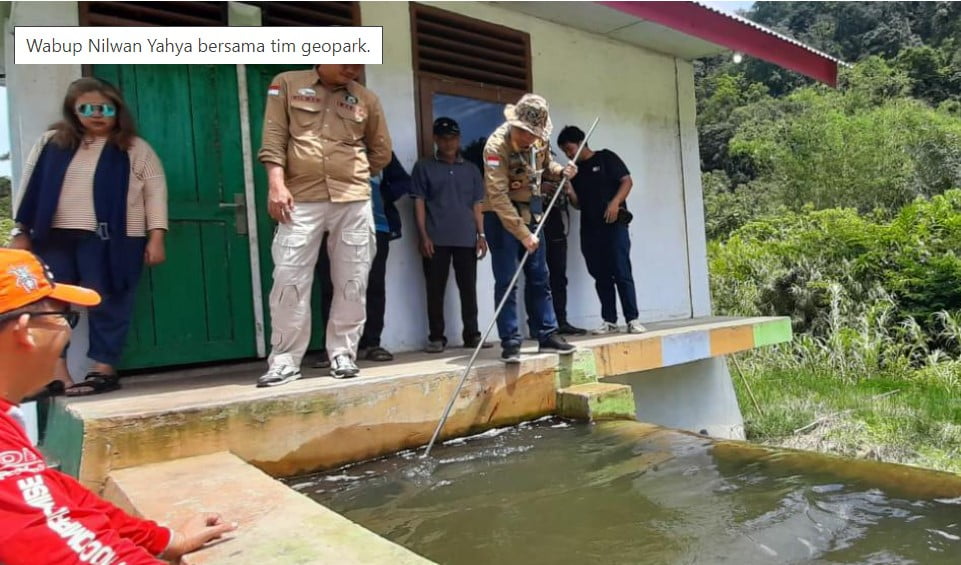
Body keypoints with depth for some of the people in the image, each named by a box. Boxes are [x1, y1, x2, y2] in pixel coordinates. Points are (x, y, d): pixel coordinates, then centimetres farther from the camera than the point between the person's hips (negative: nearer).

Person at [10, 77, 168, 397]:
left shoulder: (135, 149, 5)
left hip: (110, 239, -3)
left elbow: (155, 192, 0)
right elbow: (31, 188, 13)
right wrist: (21, 232, 9)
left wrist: (156, 237, -8)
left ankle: (104, 370, 9)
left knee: (107, 304, 0)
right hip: (54, 237, 4)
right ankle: (55, 373, 8)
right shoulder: (52, 143, 13)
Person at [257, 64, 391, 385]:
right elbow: (274, 138, 0)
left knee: (352, 282, 2)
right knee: (289, 279, -5)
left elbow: (382, 152, 21)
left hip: (354, 202, 2)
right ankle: (285, 361, 5)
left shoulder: (366, 99, 13)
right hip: (301, 199, -2)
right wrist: (276, 184, -11)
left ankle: (343, 354, 13)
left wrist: (353, 177, 15)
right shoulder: (287, 84, 9)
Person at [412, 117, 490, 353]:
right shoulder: (424, 167, 6)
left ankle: (472, 334, 14)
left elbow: (477, 204, 14)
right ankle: (436, 337, 9)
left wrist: (481, 234, 5)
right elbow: (419, 202, 1)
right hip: (436, 239, -2)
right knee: (436, 290, 1)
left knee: (469, 289, 6)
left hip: (466, 238, 2)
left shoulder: (471, 169, 14)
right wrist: (423, 236, -8)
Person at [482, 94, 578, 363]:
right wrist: (523, 235, -28)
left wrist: (561, 171, -6)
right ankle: (510, 342, 0)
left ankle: (547, 335, 18)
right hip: (501, 216, -6)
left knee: (539, 278, 9)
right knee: (506, 280, -6)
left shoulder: (539, 139, -3)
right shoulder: (497, 145, -22)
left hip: (530, 212, 6)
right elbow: (498, 197, -27)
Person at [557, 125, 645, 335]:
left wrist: (615, 203, -18)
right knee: (601, 277, 5)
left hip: (614, 225, -5)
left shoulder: (606, 158, 3)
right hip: (589, 229, 5)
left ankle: (632, 319, -6)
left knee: (622, 273, -9)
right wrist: (569, 193, -5)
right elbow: (578, 203, 16)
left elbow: (627, 181, -3)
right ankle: (609, 321, 10)